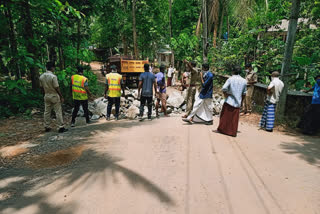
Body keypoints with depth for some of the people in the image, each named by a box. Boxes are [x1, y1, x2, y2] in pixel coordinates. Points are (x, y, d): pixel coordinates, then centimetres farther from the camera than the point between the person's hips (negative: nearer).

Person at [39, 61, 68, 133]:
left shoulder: (41, 76, 3)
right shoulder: (53, 76, -18)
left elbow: (41, 87, 10)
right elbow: (57, 88, -16)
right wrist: (61, 97, -9)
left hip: (46, 96, 7)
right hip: (54, 96, -7)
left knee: (47, 112, 13)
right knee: (58, 112, -1)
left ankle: (47, 127, 21)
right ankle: (61, 127, 1)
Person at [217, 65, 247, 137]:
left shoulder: (230, 79, -9)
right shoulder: (244, 81, 3)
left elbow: (224, 89, -19)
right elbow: (244, 93, 9)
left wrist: (226, 96, -3)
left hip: (229, 101, -2)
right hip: (237, 103, 3)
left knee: (225, 116, 12)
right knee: (234, 118, 9)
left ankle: (222, 129, 22)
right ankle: (233, 132, 13)